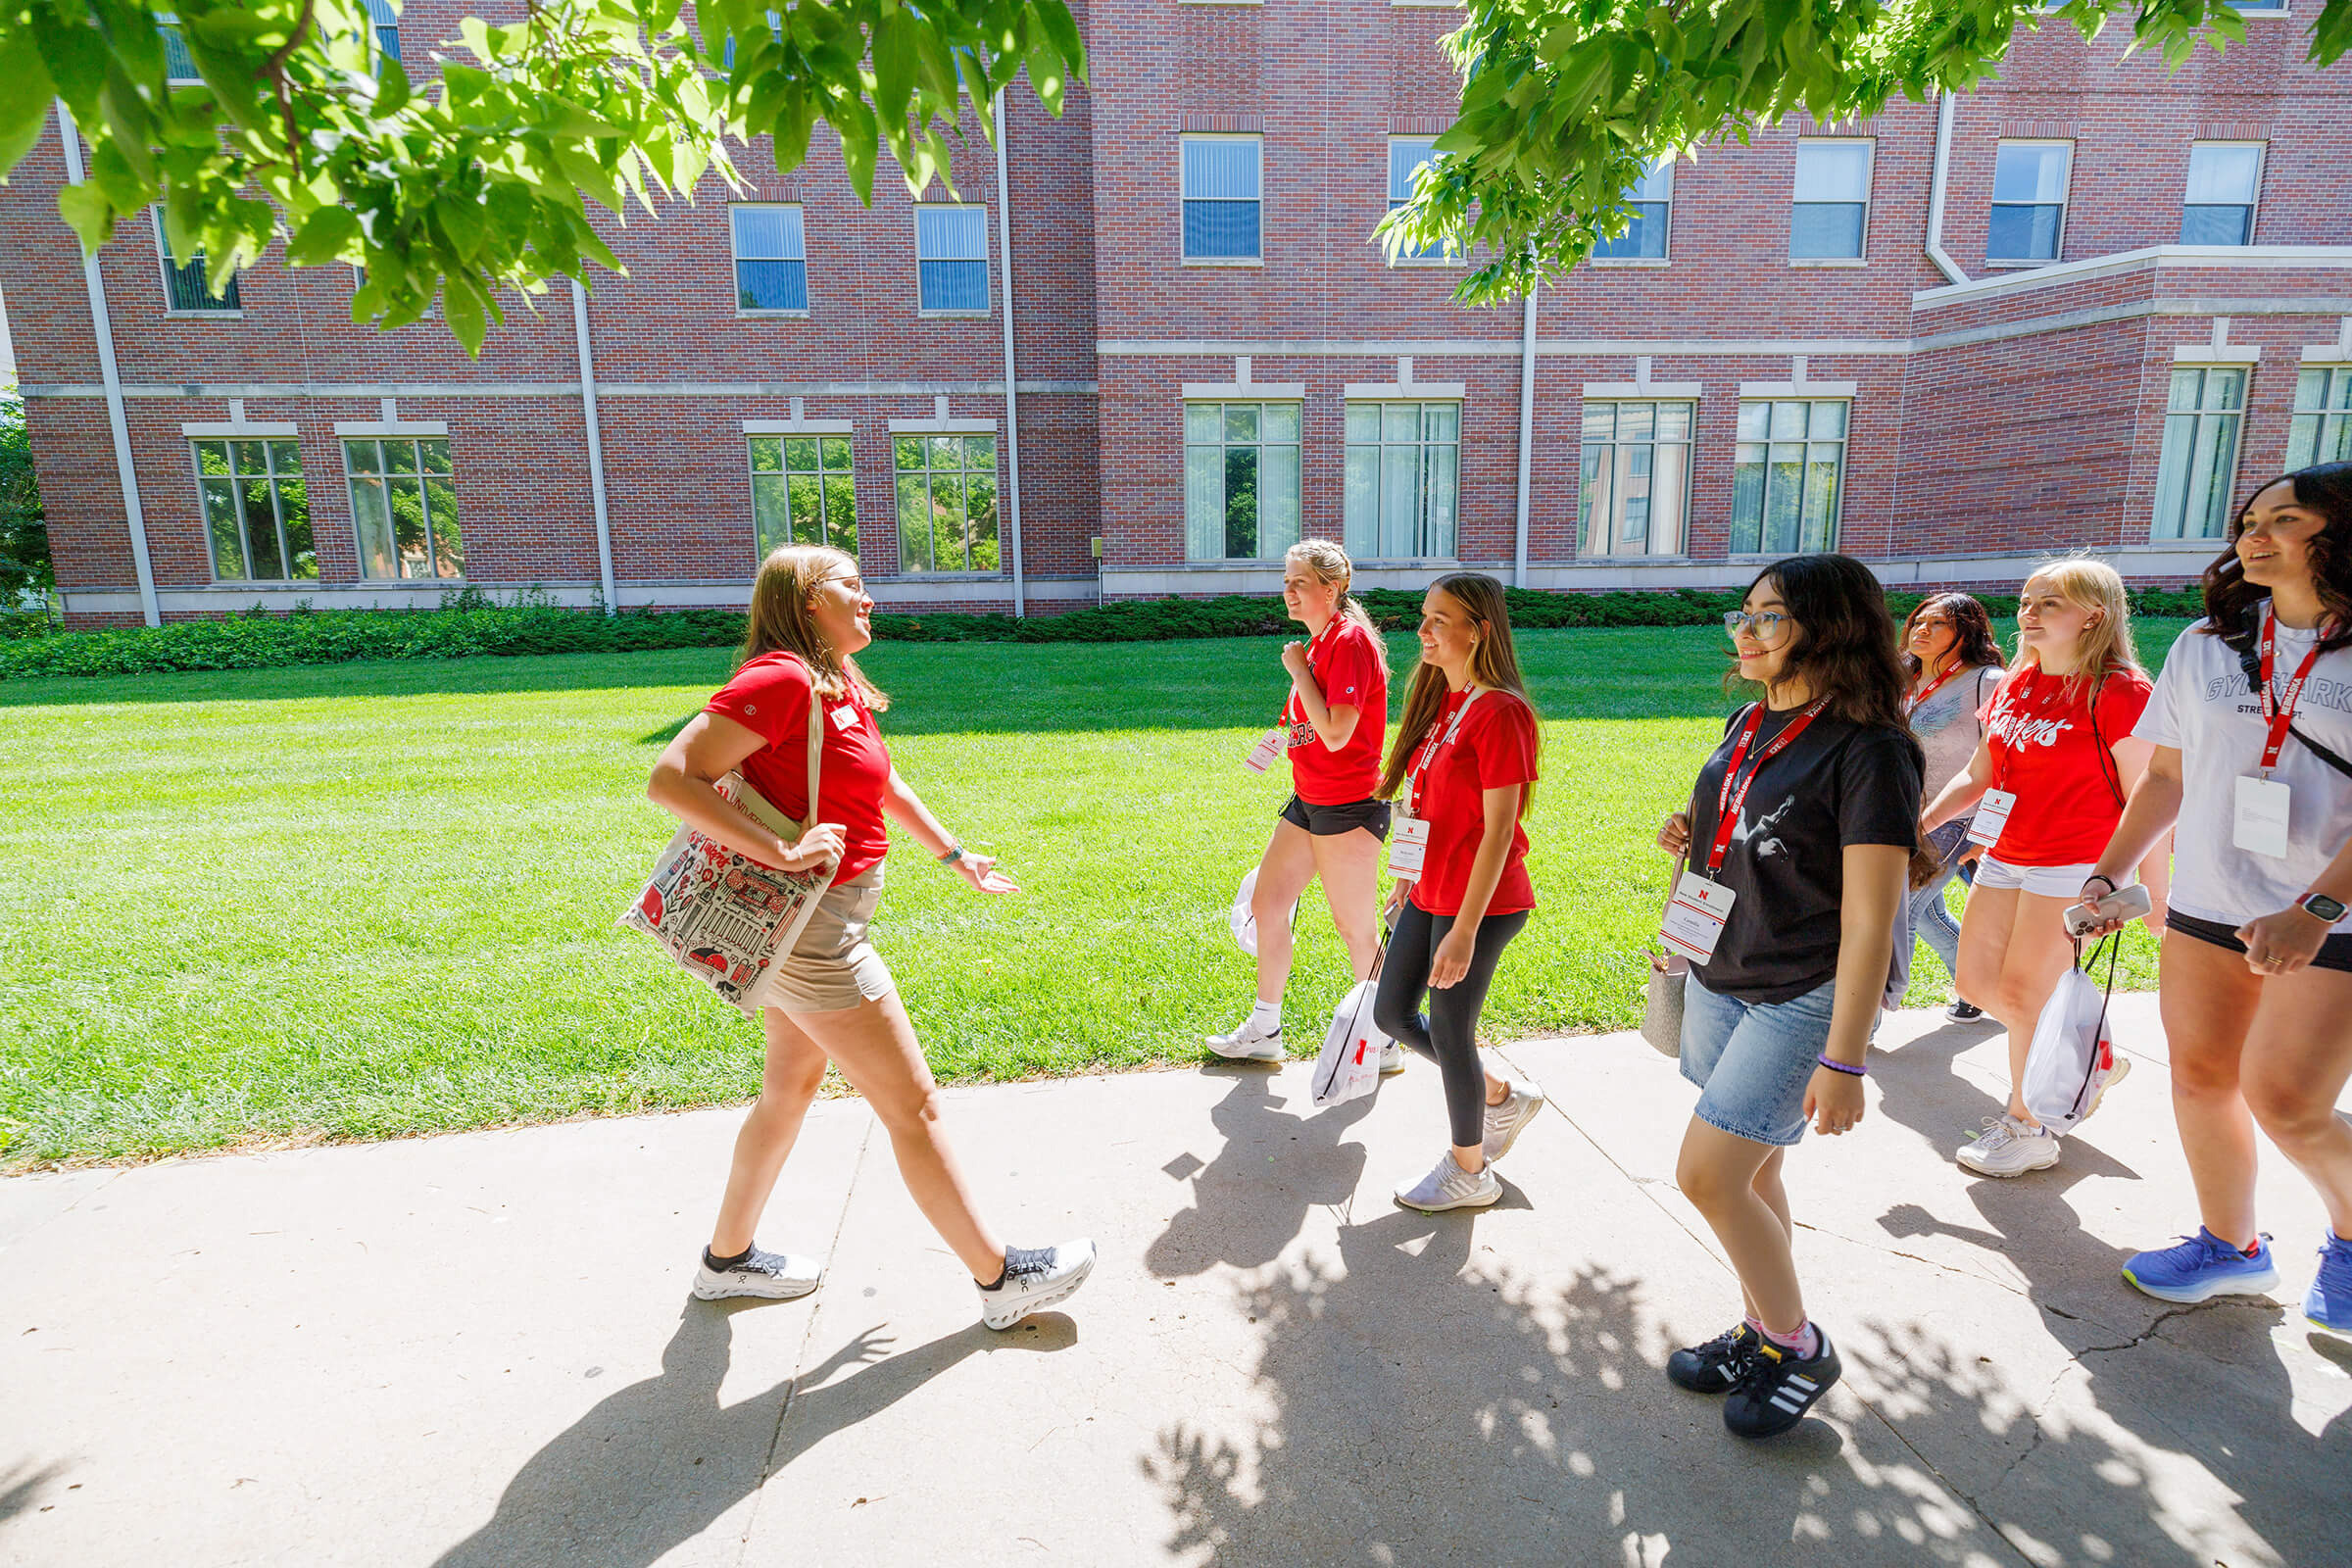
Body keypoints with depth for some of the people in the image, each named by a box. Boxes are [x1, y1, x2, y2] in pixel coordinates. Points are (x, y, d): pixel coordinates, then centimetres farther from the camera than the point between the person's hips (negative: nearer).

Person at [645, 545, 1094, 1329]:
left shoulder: (841, 687, 9)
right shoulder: (783, 679, -19)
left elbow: (885, 786, 22)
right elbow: (670, 778, -25)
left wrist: (955, 857, 27)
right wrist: (779, 852, -29)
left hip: (809, 920, 10)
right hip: (813, 930, -10)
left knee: (791, 1087, 23)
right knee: (913, 1108, 0)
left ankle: (727, 1258, 42)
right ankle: (999, 1277, 15)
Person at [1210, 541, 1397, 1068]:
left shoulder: (1350, 640, -17)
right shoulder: (1318, 642, 12)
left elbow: (1336, 734, -25)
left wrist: (1299, 671, -17)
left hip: (1349, 807, -10)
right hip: (1308, 802, 10)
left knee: (1356, 928, 2)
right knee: (1266, 905, 13)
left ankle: (1383, 1044, 21)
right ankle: (1264, 1031, 27)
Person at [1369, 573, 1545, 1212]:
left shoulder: (1499, 713, -19)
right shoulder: (1440, 700, 8)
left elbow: (1498, 830, -21)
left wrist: (1465, 931, -22)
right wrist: (1408, 882, 19)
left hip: (1479, 902, -9)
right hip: (1431, 891, 9)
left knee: (1449, 1031, 5)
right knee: (1392, 1015, 16)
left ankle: (1469, 1171, 29)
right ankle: (1503, 1098, 38)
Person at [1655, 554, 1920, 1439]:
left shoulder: (1867, 752, -17)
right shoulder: (1747, 727, 6)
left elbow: (1869, 920, -20)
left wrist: (1844, 1059, -20)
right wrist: (1690, 836, -1)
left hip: (1804, 997, -7)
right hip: (1718, 980, 7)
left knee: (1707, 1174, -7)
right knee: (1751, 1171, 16)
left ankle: (1799, 1348, 16)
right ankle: (1762, 1330, 34)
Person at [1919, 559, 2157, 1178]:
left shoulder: (2120, 692, -11)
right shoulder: (2015, 685, 10)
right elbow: (1977, 776, 15)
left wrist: (2156, 888, -10)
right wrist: (1922, 824, 4)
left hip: (2074, 864, -8)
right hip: (2005, 858, 8)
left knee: (2022, 993, -4)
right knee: (1976, 981, 10)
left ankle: (2028, 1129, 15)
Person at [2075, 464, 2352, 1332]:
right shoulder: (2204, 644, 7)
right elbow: (2166, 777, 12)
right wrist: (2106, 874, 7)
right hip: (2208, 903, 5)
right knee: (2200, 1075, 8)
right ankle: (2231, 1247, 26)